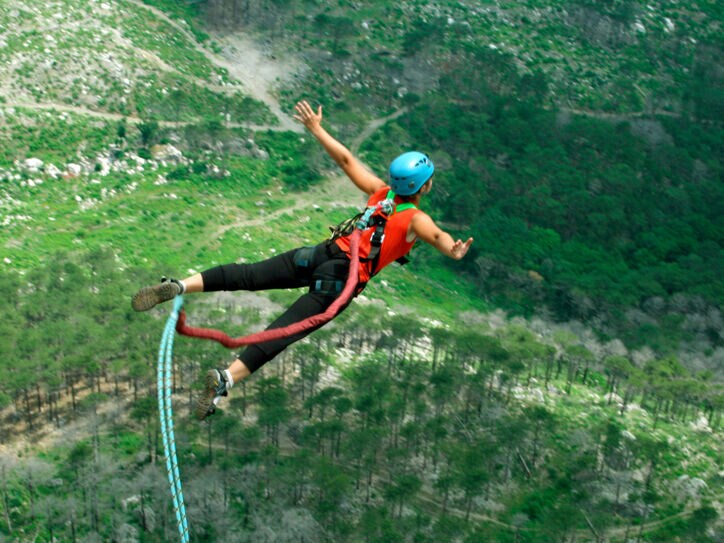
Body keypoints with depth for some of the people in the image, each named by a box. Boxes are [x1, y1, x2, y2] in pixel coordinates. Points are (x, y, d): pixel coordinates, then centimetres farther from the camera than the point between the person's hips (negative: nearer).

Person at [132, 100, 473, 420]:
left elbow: (346, 159, 19)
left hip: (322, 252, 5)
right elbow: (435, 234, -22)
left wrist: (316, 129, 27)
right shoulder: (416, 219, 0)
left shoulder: (380, 192, 15)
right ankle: (226, 379, -27)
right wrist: (451, 250, -43)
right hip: (343, 276, -5)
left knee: (247, 275, -5)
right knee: (286, 329, -15)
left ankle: (178, 287, -19)